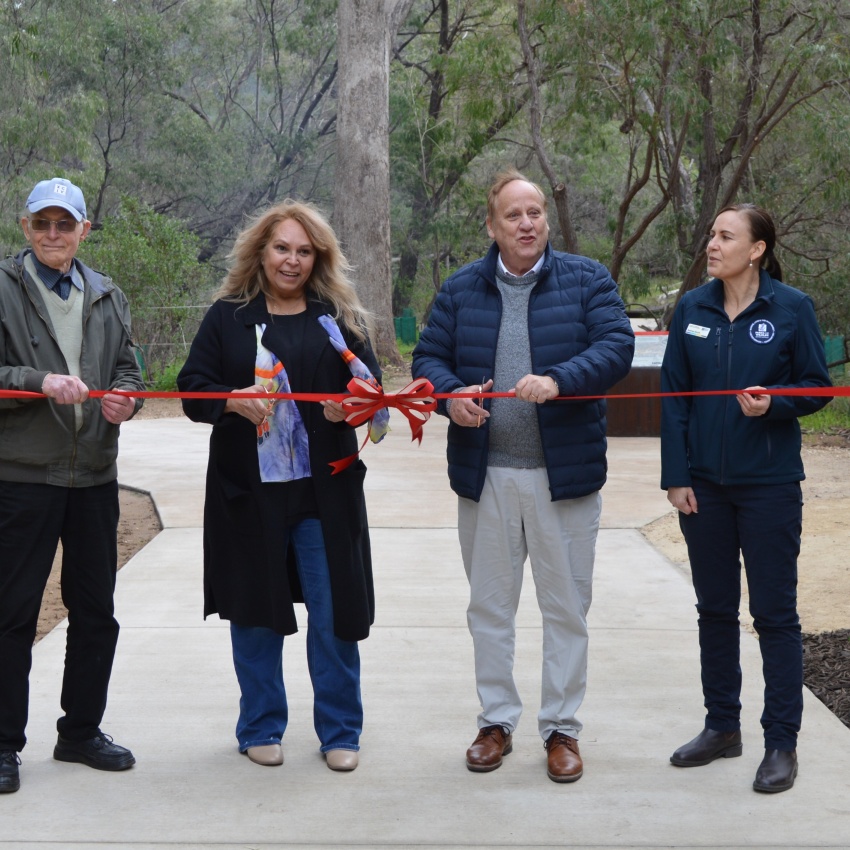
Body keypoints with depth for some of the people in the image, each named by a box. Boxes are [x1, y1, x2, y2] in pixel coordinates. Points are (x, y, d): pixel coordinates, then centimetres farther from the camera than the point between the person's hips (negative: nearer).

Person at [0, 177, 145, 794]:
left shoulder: (108, 298, 14)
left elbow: (128, 367, 15)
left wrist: (124, 397, -6)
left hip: (94, 473, 5)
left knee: (96, 610, 11)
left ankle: (82, 731, 25)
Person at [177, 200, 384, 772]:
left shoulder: (339, 316, 7)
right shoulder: (227, 316, 4)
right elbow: (192, 389, 2)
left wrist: (351, 406, -15)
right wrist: (233, 401, -18)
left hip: (325, 490, 0)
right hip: (250, 489, 0)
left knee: (335, 613, 2)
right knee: (256, 610, 9)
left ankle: (340, 731, 16)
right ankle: (261, 728, 24)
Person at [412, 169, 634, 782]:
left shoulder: (587, 280, 0)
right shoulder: (461, 289, 7)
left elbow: (617, 347, -11)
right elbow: (429, 357, 8)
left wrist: (558, 381, -27)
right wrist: (451, 395, -14)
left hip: (565, 473, -2)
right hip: (484, 475, 2)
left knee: (566, 608, 6)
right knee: (489, 605, 11)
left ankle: (562, 728, 18)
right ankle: (497, 721, 25)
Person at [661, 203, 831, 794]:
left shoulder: (792, 309, -6)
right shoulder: (693, 309, 4)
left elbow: (819, 386, -1)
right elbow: (674, 396, 5)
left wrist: (773, 401, -21)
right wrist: (677, 475, 0)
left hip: (769, 484, -4)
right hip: (705, 484, 4)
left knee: (775, 612, 1)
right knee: (715, 608, 13)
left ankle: (782, 743, 10)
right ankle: (722, 727, 26)